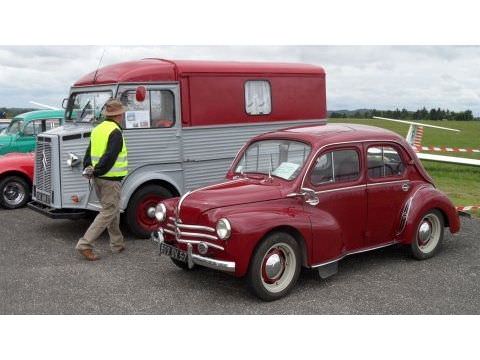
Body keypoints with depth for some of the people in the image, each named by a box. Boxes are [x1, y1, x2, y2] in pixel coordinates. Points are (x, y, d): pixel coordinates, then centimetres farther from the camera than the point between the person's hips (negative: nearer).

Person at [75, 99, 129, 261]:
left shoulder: (98, 129, 13)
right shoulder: (115, 132, -14)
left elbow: (89, 152, 12)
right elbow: (110, 156, -23)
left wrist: (88, 168, 1)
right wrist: (97, 172, -17)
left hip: (98, 179, 9)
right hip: (111, 179, -9)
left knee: (113, 210, 18)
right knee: (108, 212, -3)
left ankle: (117, 244, 26)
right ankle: (85, 244, -9)